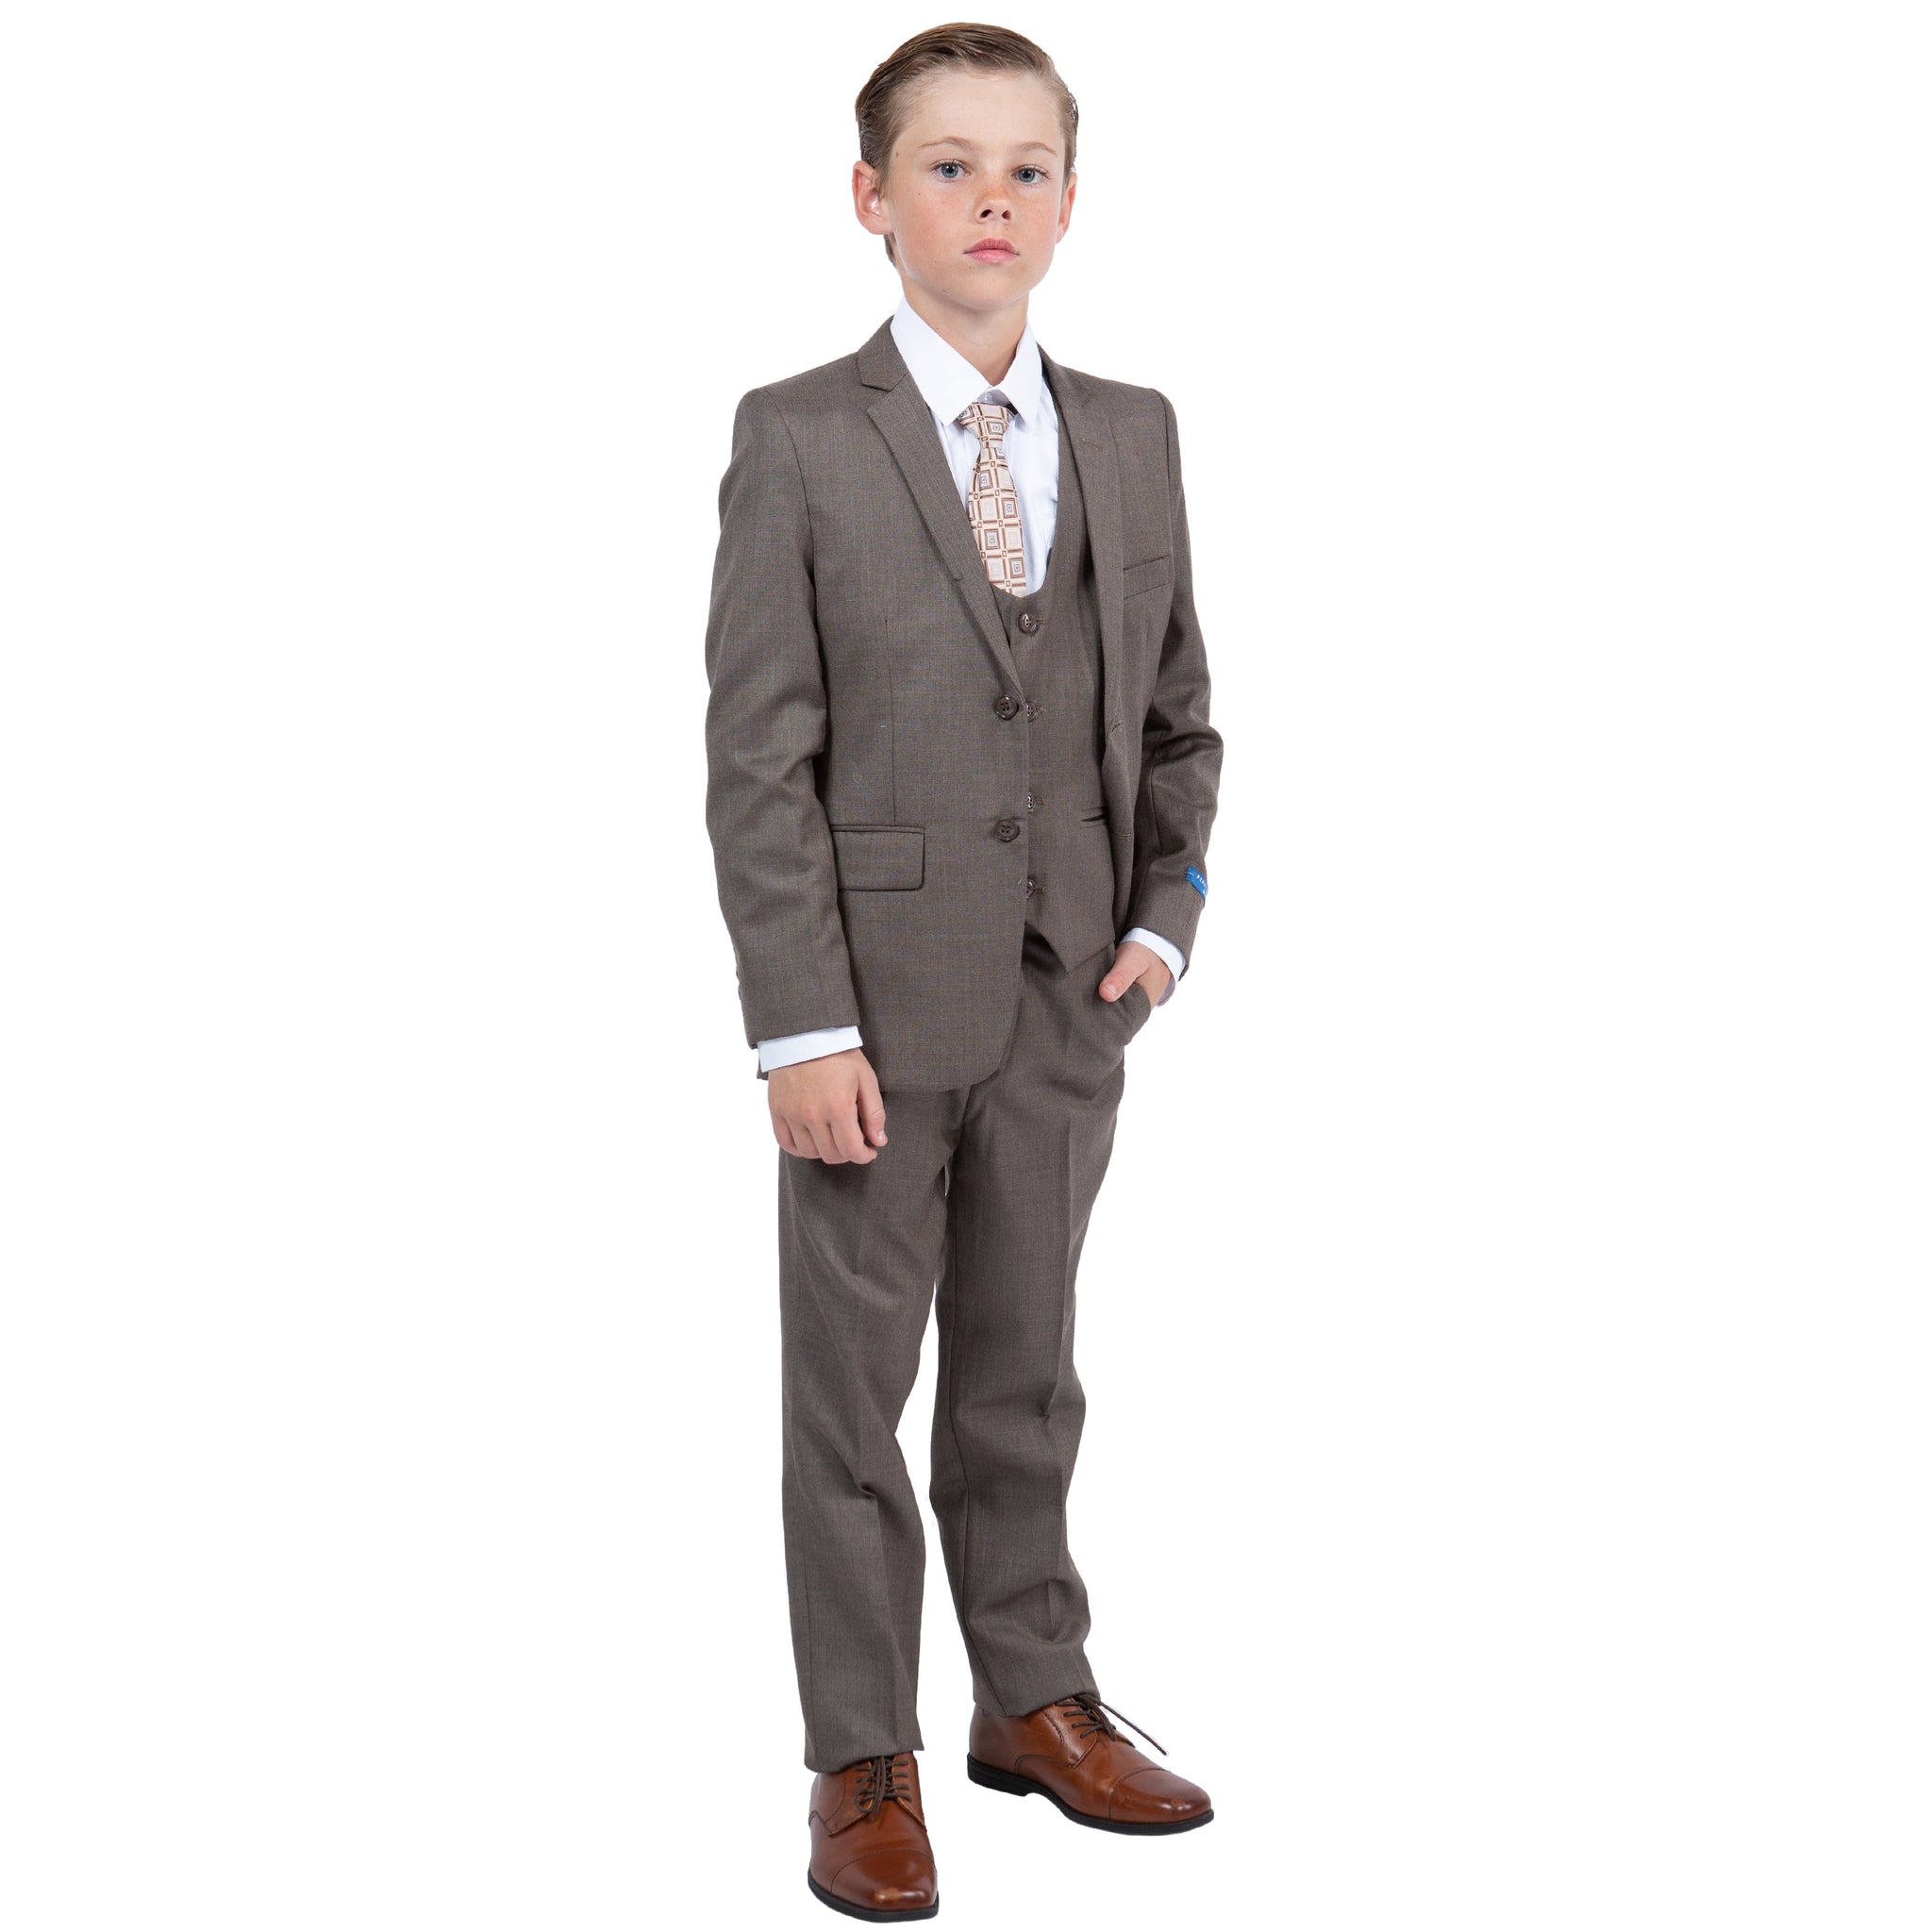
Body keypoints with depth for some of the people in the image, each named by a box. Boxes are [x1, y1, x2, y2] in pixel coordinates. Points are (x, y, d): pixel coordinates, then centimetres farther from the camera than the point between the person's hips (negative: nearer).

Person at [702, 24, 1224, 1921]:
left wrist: (1164, 915, -2)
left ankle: (1035, 1697, 32)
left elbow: (1177, 715, 13)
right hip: (880, 995, -4)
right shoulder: (798, 441, -7)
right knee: (853, 1388, 6)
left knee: (1026, 1371, 17)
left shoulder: (1133, 435, 7)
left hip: (1068, 999, 4)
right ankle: (864, 1763, 19)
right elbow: (757, 757, -10)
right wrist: (801, 1023, -15)